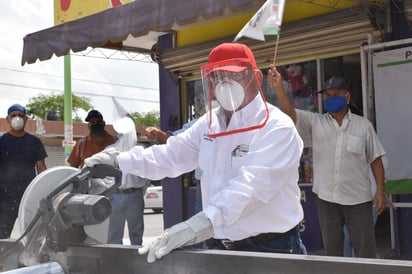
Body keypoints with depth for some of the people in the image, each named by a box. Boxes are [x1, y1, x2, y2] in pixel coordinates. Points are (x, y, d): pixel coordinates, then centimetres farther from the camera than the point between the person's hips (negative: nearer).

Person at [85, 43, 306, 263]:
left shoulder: (277, 127, -17)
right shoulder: (209, 123, 8)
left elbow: (251, 184, -31)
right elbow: (170, 156, 8)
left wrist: (201, 224, -43)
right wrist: (119, 160, -7)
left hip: (272, 248, -6)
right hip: (225, 247, 6)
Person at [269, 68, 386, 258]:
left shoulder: (363, 125, 0)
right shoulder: (315, 123, 2)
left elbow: (375, 160, 3)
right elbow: (289, 112, -13)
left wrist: (380, 190, -4)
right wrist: (278, 87, -29)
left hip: (358, 199, -1)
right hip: (326, 198, 2)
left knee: (366, 250, 4)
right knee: (332, 250, 13)